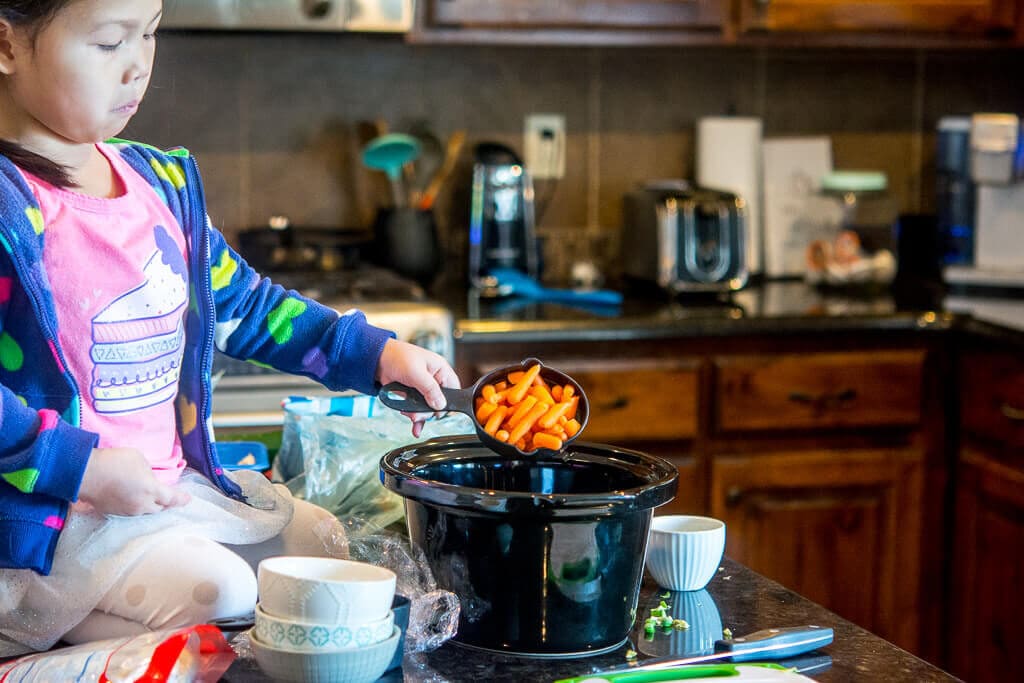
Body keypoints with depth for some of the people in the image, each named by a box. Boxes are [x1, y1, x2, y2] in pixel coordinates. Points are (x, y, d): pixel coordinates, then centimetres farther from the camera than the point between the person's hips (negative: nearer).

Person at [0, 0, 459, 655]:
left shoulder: (163, 182, 10)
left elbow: (244, 304, 20)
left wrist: (375, 352, 14)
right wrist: (80, 466, -24)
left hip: (174, 480, 9)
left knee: (325, 540, 16)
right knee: (216, 591, -26)